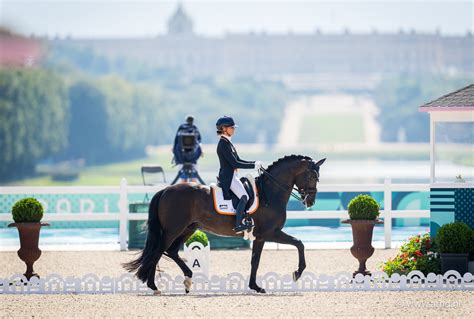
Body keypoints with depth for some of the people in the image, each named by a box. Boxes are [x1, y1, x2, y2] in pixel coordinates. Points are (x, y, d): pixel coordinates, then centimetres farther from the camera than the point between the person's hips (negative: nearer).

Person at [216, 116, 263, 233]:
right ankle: (238, 225, -26)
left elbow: (238, 160, 20)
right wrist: (253, 166, -16)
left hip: (232, 175, 11)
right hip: (228, 177, -11)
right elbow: (235, 163, -20)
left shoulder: (227, 143, 16)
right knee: (244, 197, -22)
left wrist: (254, 163, 8)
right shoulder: (223, 144, -15)